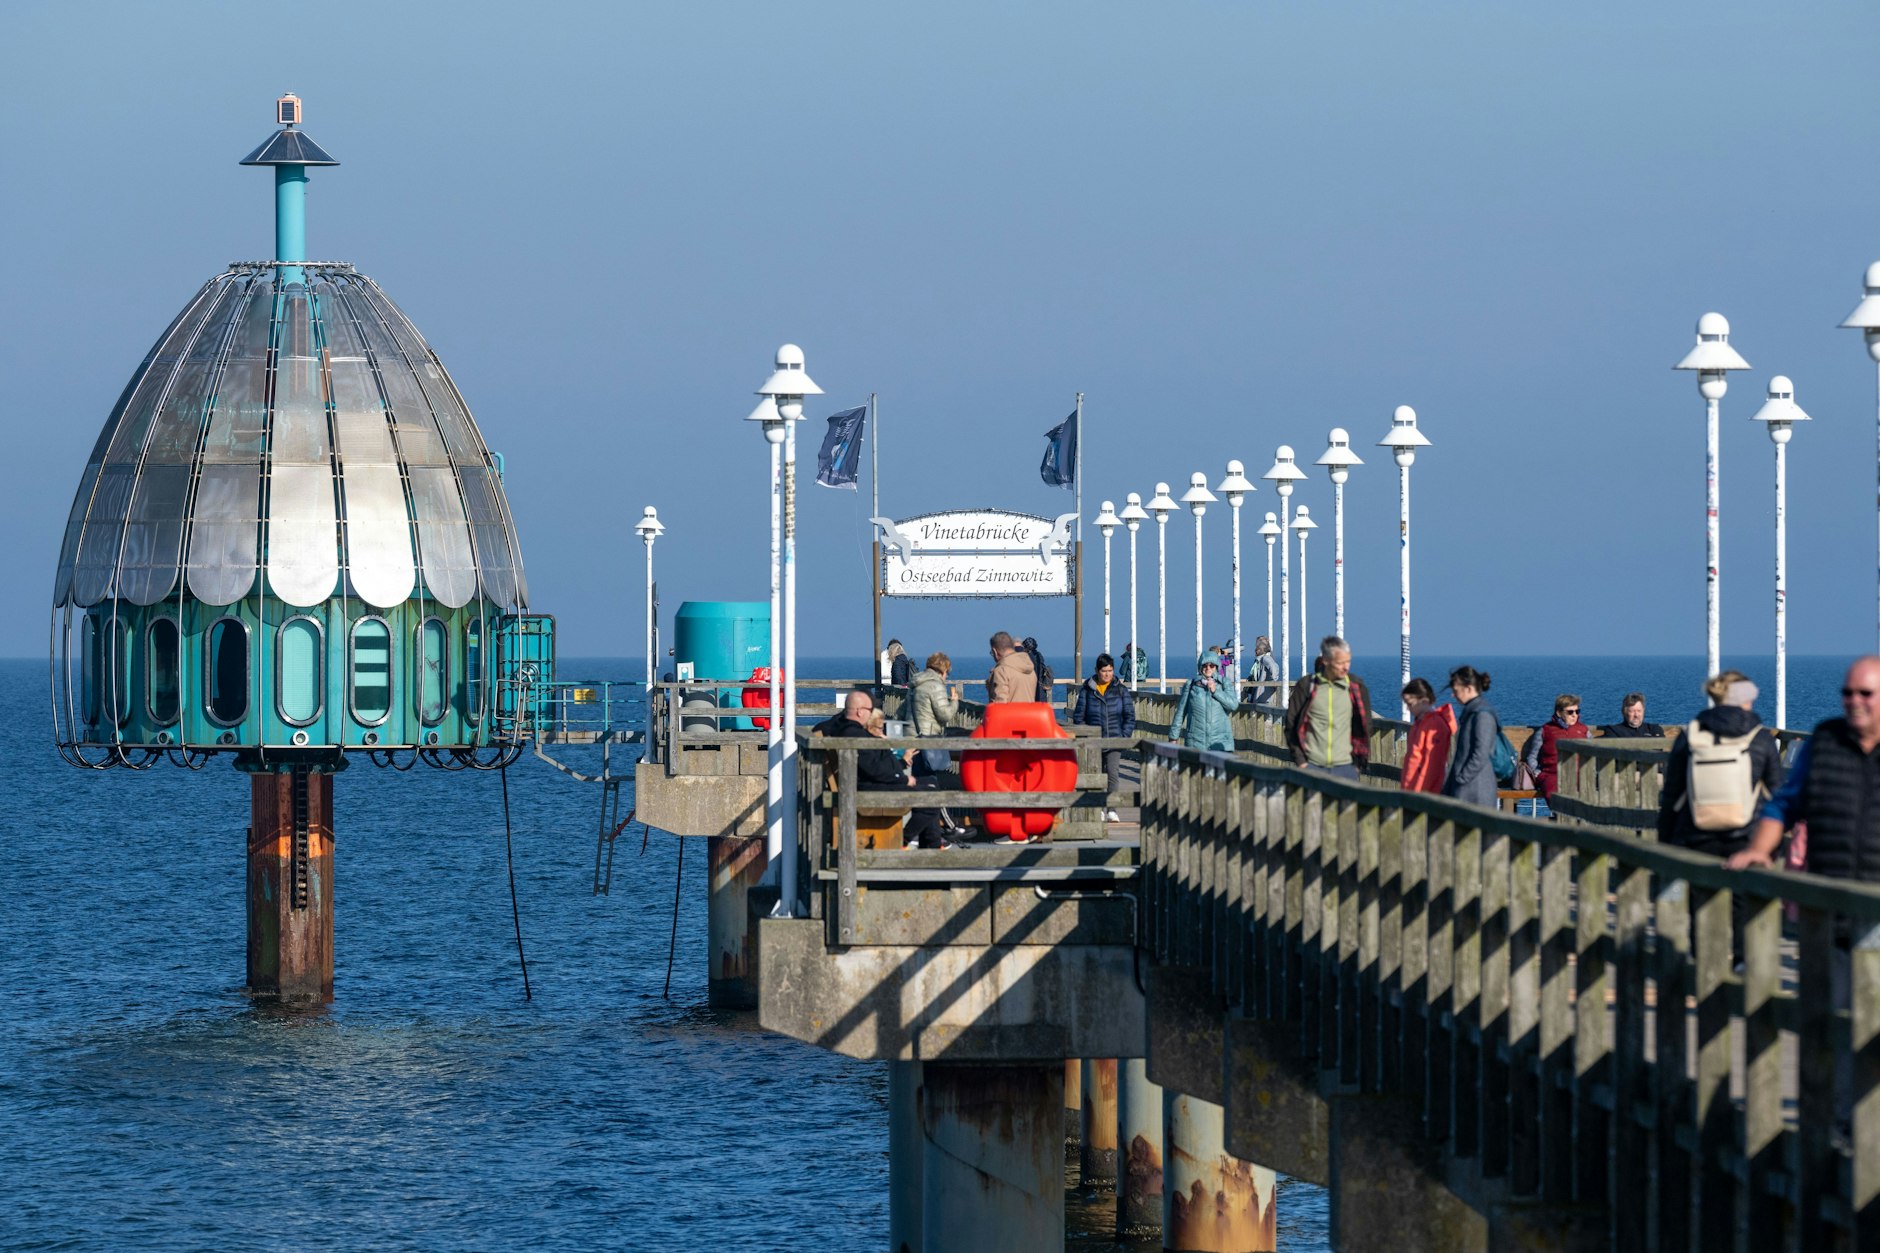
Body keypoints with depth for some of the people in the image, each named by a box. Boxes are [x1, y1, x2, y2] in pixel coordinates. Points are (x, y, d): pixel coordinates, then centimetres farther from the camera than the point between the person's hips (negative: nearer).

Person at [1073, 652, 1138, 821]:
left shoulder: (1121, 690, 6)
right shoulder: (1087, 690, 4)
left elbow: (1130, 716, 7)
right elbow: (1079, 716, 5)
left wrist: (1124, 736, -4)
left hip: (1114, 740, -1)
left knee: (1113, 772, -14)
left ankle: (1112, 810, -14)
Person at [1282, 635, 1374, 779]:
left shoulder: (1356, 687, 4)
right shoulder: (1306, 686, 1)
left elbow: (1365, 727, 10)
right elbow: (1291, 725, 4)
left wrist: (1360, 762, 3)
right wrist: (1300, 760, -3)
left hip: (1345, 767, 1)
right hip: (1312, 766, -1)